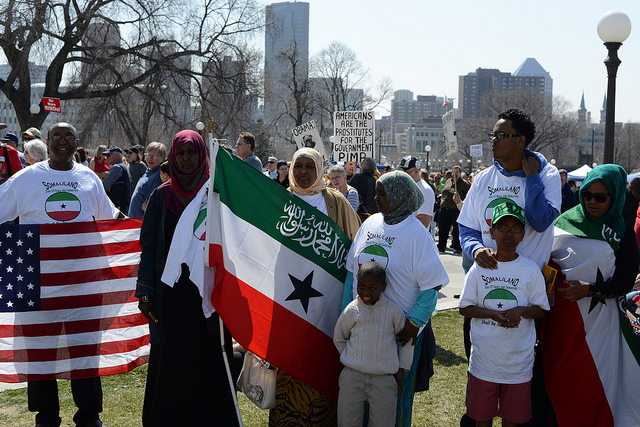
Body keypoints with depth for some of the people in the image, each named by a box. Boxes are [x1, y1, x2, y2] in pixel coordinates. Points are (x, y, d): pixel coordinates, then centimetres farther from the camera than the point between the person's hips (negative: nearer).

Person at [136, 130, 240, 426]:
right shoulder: (162, 196, 7)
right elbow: (149, 245, 5)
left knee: (210, 359, 1)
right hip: (172, 289, 1)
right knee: (170, 360, 4)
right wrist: (145, 291, -2)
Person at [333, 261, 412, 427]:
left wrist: (402, 368, 9)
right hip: (353, 375, 1)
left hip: (384, 378, -1)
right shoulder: (351, 310, -3)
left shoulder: (394, 310, -6)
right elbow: (339, 338, 14)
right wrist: (351, 360, 10)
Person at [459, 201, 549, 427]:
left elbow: (541, 310, 2)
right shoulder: (479, 267, -1)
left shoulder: (531, 270, -2)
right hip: (484, 357, 0)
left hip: (519, 359, 0)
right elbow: (464, 307, 0)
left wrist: (520, 310, -19)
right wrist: (493, 313, -16)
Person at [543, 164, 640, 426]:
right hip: (562, 317, 2)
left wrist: (590, 289, -16)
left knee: (595, 382, 1)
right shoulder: (565, 222, 5)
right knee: (561, 380, 7)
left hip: (600, 319, -1)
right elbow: (547, 260, 9)